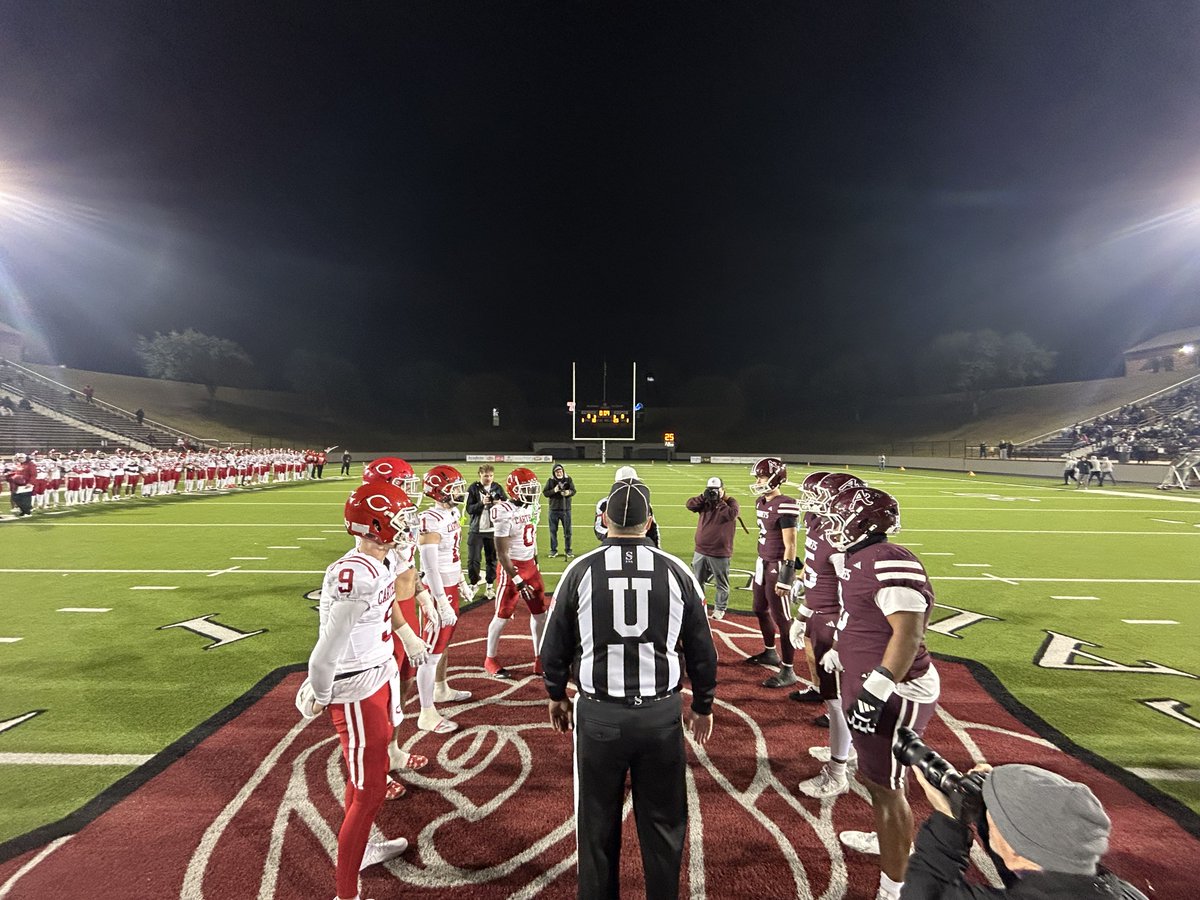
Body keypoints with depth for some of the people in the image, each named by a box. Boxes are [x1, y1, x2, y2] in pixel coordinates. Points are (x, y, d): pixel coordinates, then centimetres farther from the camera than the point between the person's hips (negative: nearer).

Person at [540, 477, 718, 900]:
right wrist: (702, 705, 17)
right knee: (662, 822, 20)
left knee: (597, 822, 20)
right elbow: (701, 649, 1)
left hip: (598, 714, 0)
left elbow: (555, 646, 1)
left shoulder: (580, 570, -9)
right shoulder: (676, 571, -7)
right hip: (661, 713, 1)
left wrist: (556, 695, 19)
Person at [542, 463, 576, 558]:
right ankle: (553, 550, 19)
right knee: (553, 530, 7)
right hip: (554, 509, 0)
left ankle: (568, 549, 19)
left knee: (567, 531, 7)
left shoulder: (568, 479, -1)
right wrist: (554, 490, -19)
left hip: (566, 509, 0)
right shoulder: (551, 481, -2)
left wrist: (568, 492, -25)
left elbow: (573, 491, -4)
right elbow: (544, 492, -4)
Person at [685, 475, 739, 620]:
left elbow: (732, 514, -25)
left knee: (722, 583, 9)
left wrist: (719, 501, -18)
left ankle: (720, 608, 23)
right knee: (698, 581, 17)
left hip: (720, 553, -4)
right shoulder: (704, 502, 5)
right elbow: (689, 504, -9)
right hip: (700, 551, 4)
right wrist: (704, 497, -19)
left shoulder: (730, 502, -5)